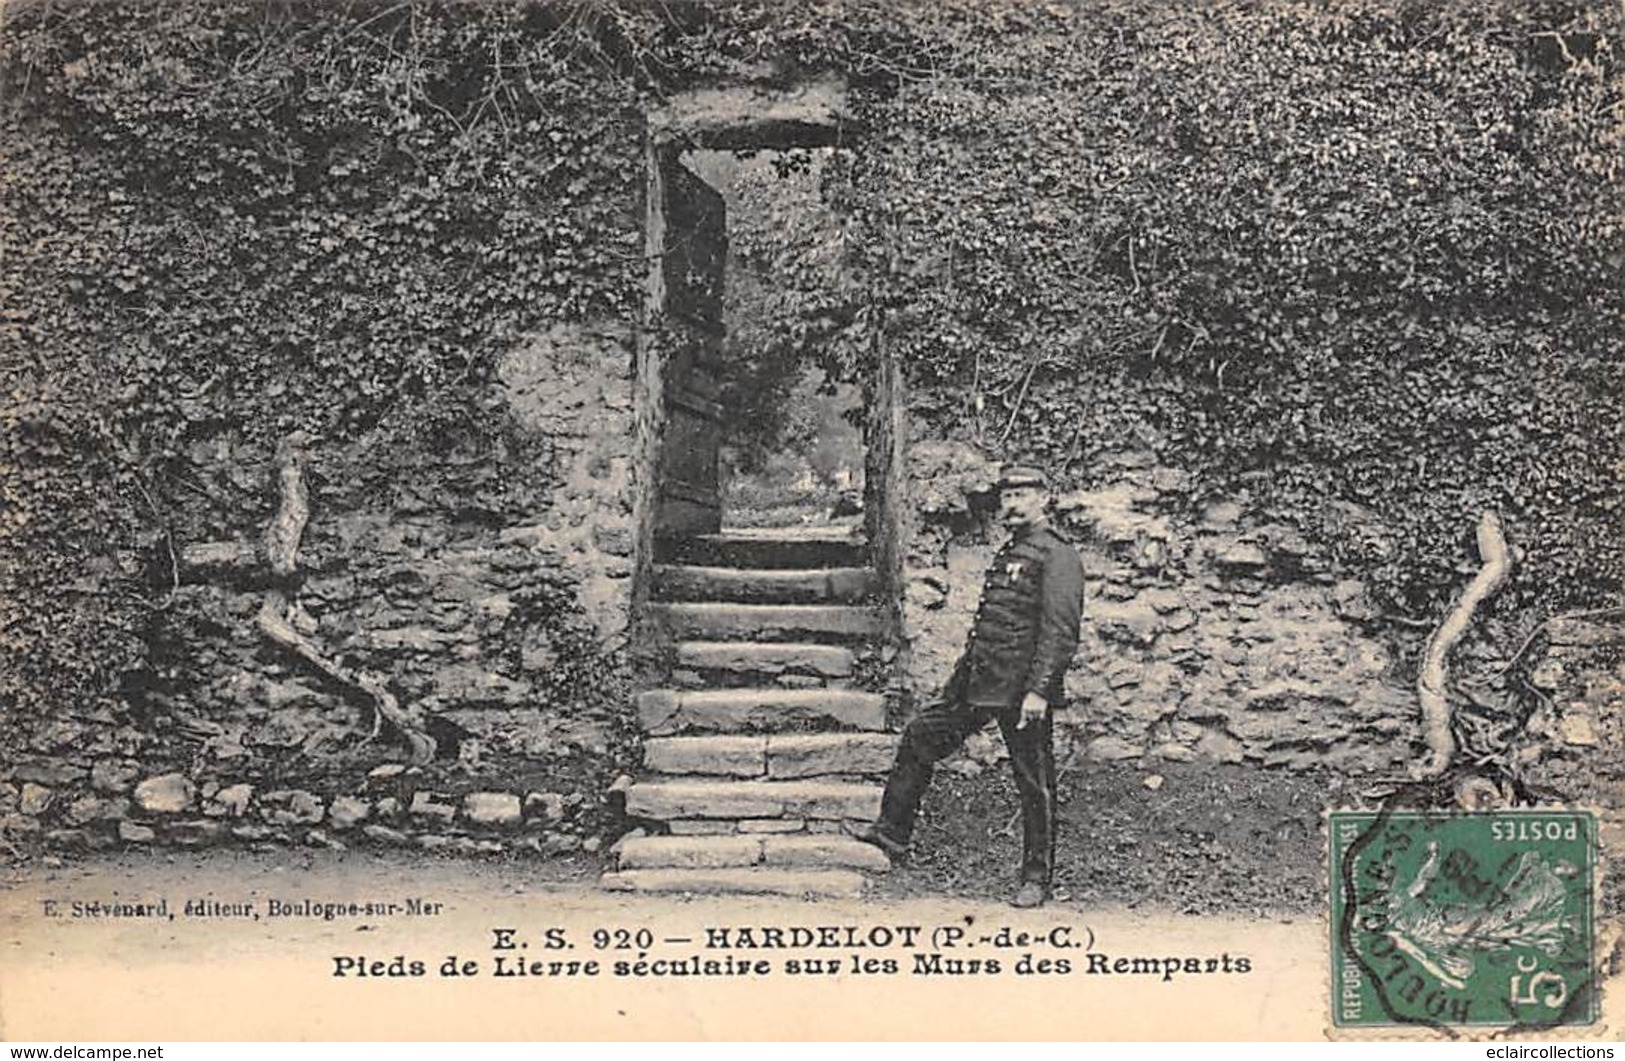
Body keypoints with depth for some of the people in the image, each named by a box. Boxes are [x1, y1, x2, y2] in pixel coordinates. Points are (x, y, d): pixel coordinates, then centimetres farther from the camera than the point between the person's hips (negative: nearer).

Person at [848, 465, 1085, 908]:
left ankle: (1037, 878, 12)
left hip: (1023, 691, -9)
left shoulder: (1057, 555, -11)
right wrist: (965, 672, 24)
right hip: (979, 681, 9)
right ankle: (893, 833, 18)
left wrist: (1039, 690, -25)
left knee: (1034, 784, 1)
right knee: (919, 737, 9)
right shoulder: (1010, 551, 18)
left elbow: (1060, 630, -19)